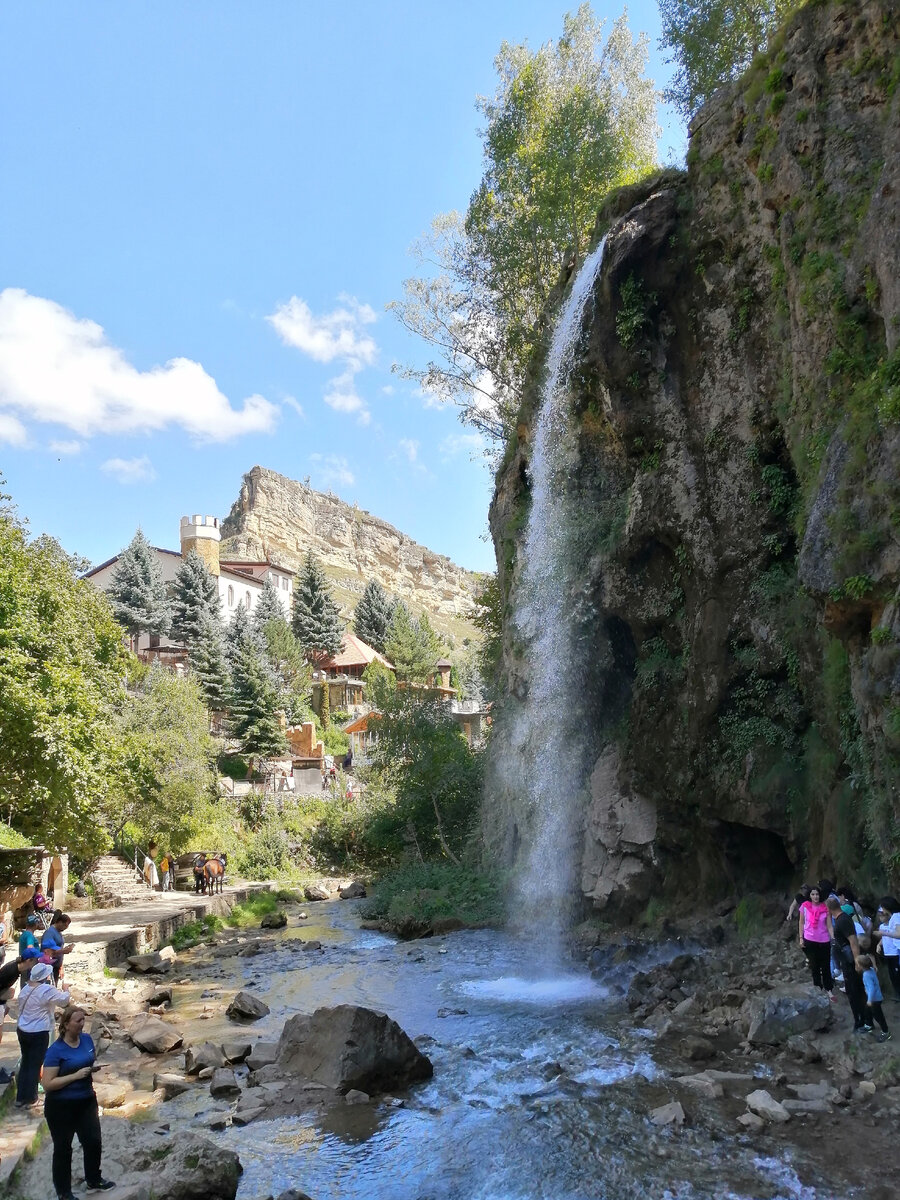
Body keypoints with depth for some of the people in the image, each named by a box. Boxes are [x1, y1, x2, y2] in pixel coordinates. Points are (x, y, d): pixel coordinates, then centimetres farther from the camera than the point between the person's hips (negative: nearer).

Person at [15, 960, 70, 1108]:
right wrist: (65, 990, 13)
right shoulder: (47, 990, -19)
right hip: (39, 1033, -7)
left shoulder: (25, 988, 3)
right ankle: (29, 1099, 13)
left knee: (25, 1063, 18)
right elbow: (64, 1000, -7)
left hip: (22, 1030, 7)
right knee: (35, 1065, 5)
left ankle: (20, 1097, 25)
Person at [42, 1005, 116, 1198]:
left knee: (94, 1142, 14)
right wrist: (75, 1075, -28)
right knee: (63, 1148, 12)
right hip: (61, 1107, -6)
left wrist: (95, 1066, -8)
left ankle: (94, 1181, 38)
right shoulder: (56, 1051, -22)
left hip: (86, 1101, 6)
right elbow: (48, 1084, -22)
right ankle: (63, 1192, 32)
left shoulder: (87, 1039, -4)